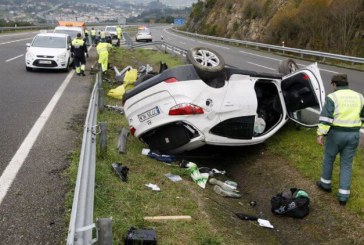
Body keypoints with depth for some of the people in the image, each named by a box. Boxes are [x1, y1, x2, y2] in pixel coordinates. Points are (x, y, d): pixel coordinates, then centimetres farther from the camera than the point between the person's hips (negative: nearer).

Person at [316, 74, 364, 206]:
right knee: (346, 164, 10)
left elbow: (325, 118, -17)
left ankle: (326, 184, 36)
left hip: (336, 134, -4)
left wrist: (320, 134, -14)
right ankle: (343, 196, 10)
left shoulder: (332, 97, -10)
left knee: (328, 158, 19)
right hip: (353, 135, 4)